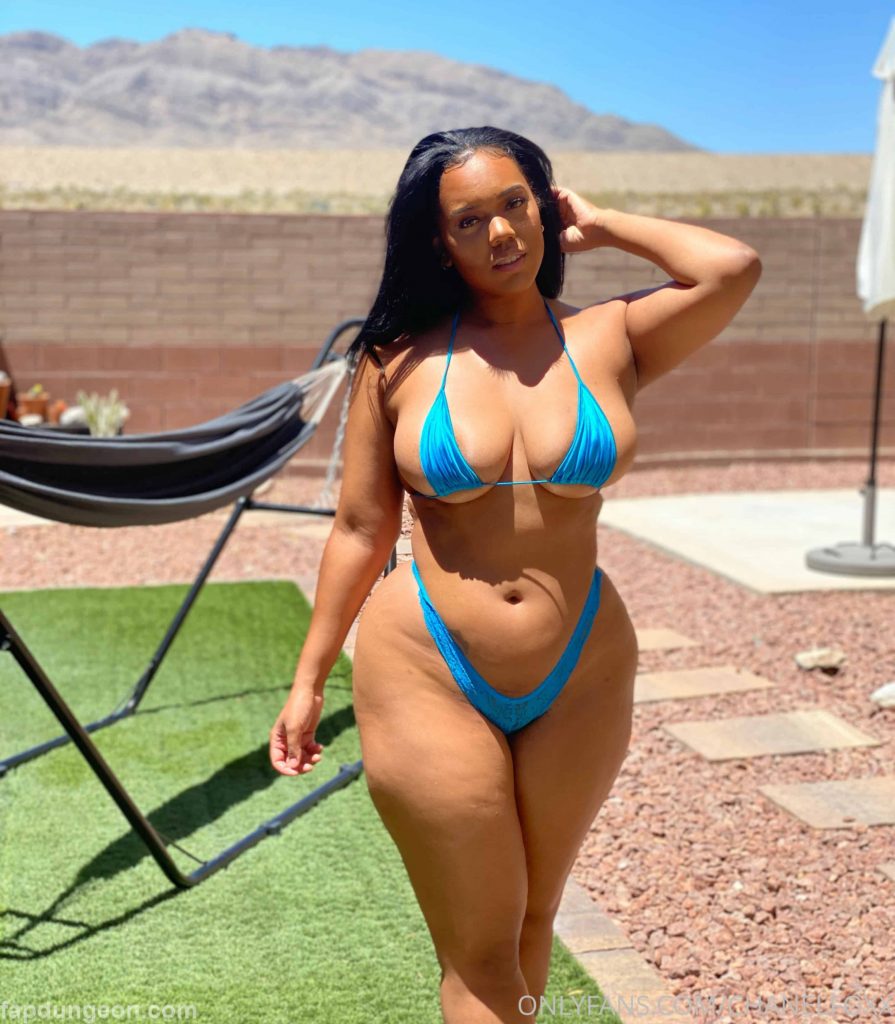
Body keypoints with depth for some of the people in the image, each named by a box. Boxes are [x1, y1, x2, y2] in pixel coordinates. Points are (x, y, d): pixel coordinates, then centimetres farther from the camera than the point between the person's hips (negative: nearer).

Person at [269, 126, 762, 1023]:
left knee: (533, 921, 20)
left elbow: (733, 268, -17)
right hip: (428, 678, -2)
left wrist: (601, 226, -2)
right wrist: (308, 679, 3)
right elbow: (360, 530, 2)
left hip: (579, 680, 2)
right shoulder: (400, 362, -2)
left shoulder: (610, 338, 0)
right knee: (480, 950, 6)